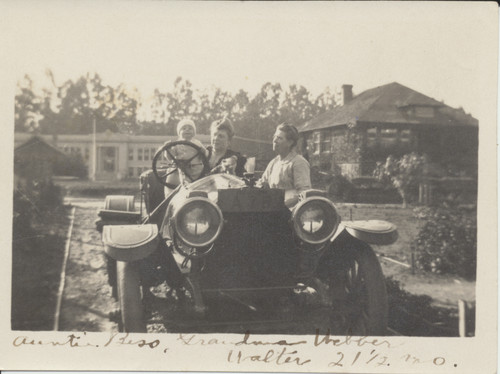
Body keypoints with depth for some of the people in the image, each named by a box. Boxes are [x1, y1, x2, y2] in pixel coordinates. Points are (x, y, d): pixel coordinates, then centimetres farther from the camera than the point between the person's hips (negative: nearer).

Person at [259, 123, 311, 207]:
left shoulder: (299, 163, -7)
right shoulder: (274, 162, 17)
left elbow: (304, 193, -16)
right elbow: (262, 183, 28)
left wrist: (283, 204, -24)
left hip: (291, 210, -7)